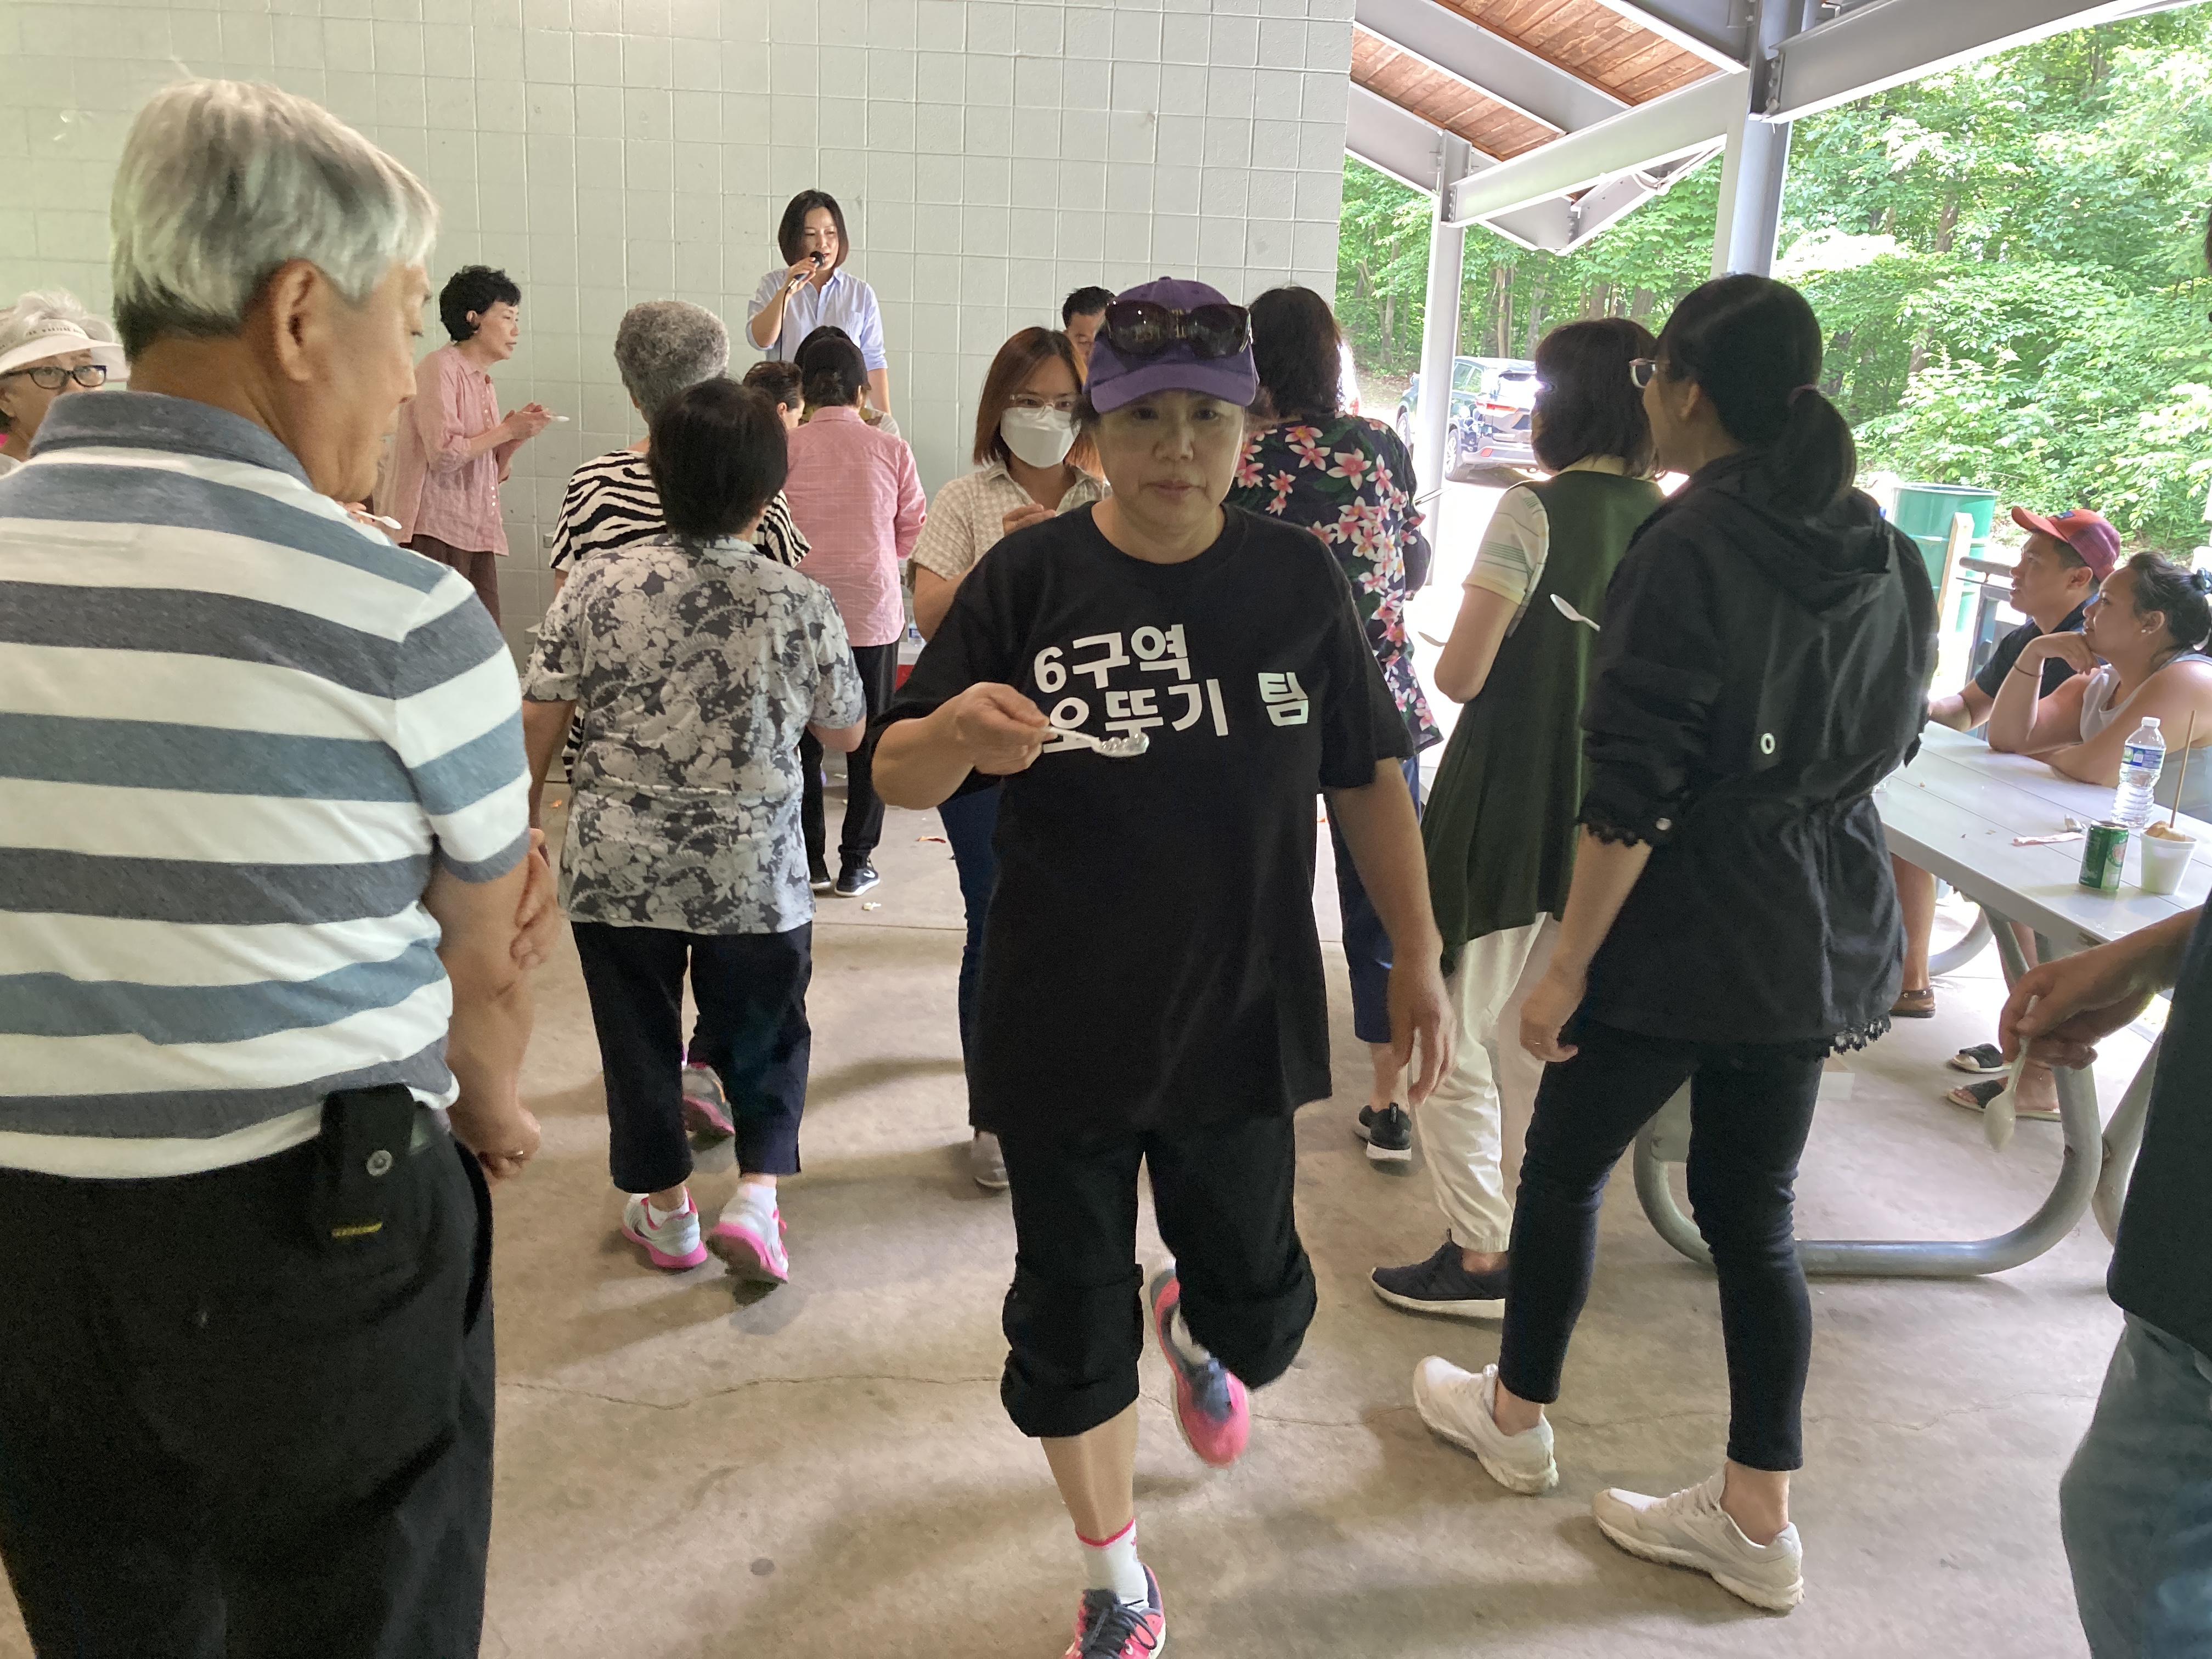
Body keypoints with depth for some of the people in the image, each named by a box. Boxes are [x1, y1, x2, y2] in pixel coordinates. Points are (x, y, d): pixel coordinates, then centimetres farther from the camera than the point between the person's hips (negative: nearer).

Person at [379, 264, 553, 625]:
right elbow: (444, 455, -16)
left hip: (477, 535, 9)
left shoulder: (483, 381, 22)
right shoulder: (440, 368, -5)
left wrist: (518, 434, 6)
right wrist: (507, 429, -7)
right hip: (435, 530, -8)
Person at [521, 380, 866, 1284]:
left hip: (616, 868, 1)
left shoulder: (599, 585, -8)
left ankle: (666, 1210, 31)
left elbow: (538, 719, -4)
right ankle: (756, 1194, 7)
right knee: (764, 1038, 20)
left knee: (640, 1037, 18)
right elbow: (846, 732, 5)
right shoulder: (801, 605, -9)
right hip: (756, 872, 0)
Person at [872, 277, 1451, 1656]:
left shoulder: (1299, 580, -2)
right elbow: (897, 777, -8)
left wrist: (1419, 956, 4)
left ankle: (1198, 1330, 53)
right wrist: (958, 732, -31)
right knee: (1072, 1319, 10)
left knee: (1258, 1301, 13)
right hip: (1062, 1025, -1)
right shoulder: (1029, 579, -7)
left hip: (1244, 1017, 1)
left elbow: (1368, 776, 6)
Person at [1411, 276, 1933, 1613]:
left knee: (1566, 1165, 15)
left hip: (1681, 933, -6)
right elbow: (1890, 744, 14)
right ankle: (1758, 1524, 23)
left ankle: (1516, 1416, 35)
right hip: (1824, 937, 7)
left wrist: (1568, 964, -14)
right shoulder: (1887, 554, 5)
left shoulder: (1689, 546, -17)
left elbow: (1633, 790, -20)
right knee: (1753, 1212, 15)